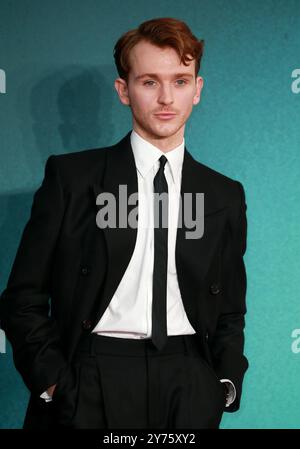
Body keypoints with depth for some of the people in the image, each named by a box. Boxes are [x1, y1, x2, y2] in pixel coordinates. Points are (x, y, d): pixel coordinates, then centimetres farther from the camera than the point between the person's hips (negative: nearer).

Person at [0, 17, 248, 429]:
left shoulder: (226, 196, 10)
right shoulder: (71, 177, 1)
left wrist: (226, 384, 1)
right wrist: (53, 381, -9)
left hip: (190, 390, 2)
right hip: (89, 390, -2)